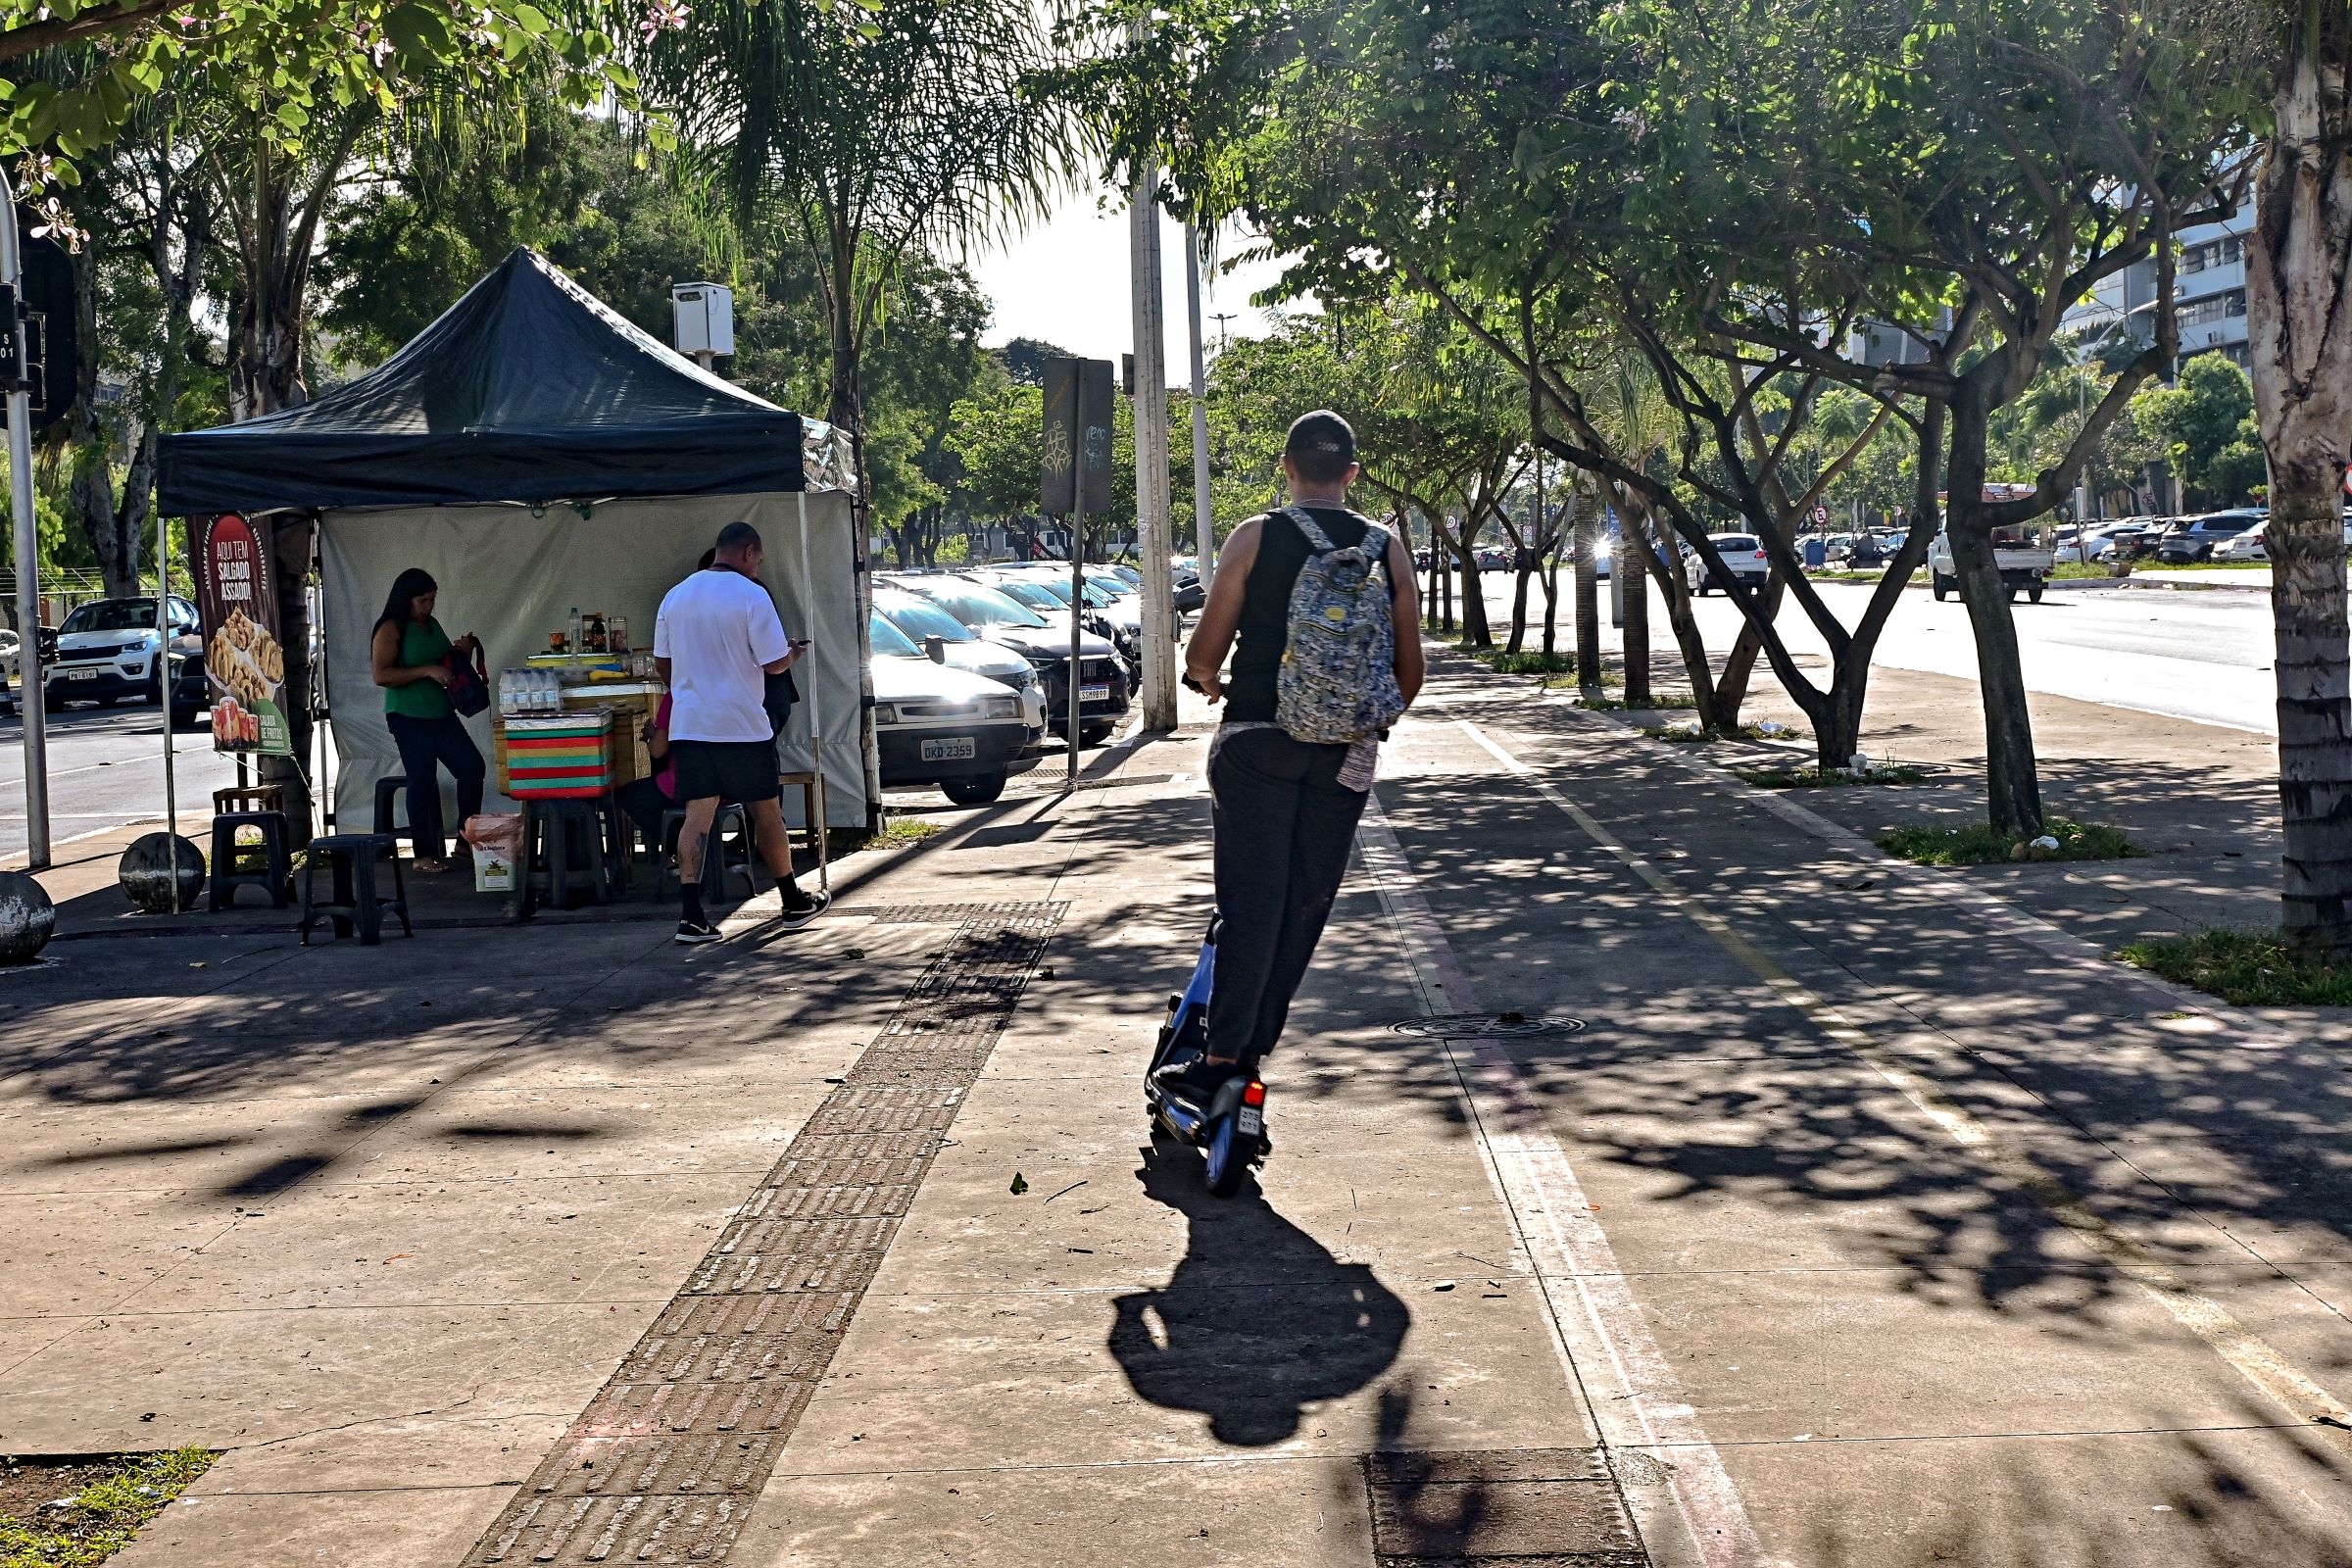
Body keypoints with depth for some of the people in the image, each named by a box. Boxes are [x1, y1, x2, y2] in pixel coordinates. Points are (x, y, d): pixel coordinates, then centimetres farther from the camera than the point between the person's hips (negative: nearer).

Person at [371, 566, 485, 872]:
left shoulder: (432, 625, 12)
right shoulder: (391, 629, -10)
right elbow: (381, 675, -19)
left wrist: (463, 652, 4)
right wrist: (426, 671, -23)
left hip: (442, 714, 7)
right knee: (423, 782, -4)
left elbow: (449, 665, 26)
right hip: (409, 718, -7)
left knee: (472, 767, 1)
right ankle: (424, 855, 4)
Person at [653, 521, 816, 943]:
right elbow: (774, 664, -11)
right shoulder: (751, 596, -9)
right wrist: (794, 653, 10)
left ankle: (691, 913, -13)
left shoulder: (675, 596, 9)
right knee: (767, 812, 10)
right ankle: (793, 901, 23)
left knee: (697, 816, 0)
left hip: (688, 723, 4)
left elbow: (662, 663, 15)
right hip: (742, 725, -4)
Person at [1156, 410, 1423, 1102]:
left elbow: (1204, 654, -5)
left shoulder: (1254, 538, -4)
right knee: (1304, 906, 11)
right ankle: (1252, 1049, 16)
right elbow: (1409, 674, 6)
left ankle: (1220, 1059, -7)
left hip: (1255, 740, -2)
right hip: (1344, 753, 2)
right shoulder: (1387, 549, 4)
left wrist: (1210, 682, 18)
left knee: (1252, 901, -2)